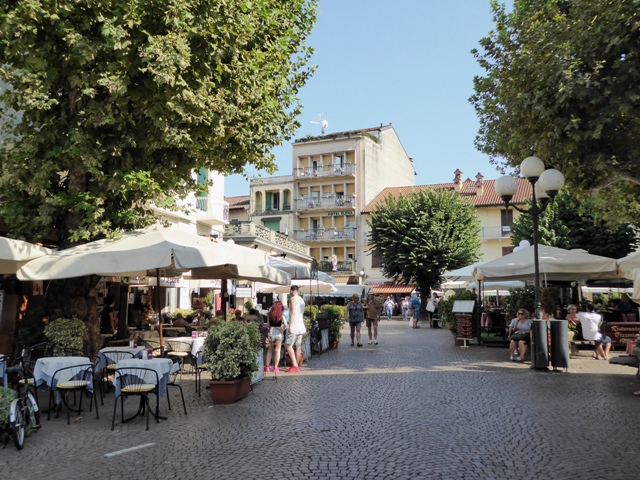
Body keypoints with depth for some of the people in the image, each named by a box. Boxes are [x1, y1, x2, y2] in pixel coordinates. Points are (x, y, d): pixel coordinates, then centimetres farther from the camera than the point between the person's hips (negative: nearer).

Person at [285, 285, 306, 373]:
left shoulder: (293, 299, -10)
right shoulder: (301, 300, 17)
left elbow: (293, 312, -20)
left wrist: (290, 326, -22)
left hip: (294, 326, -9)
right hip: (300, 326, 9)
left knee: (288, 345, -6)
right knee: (298, 346, 8)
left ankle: (294, 365, -13)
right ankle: (296, 366, 11)